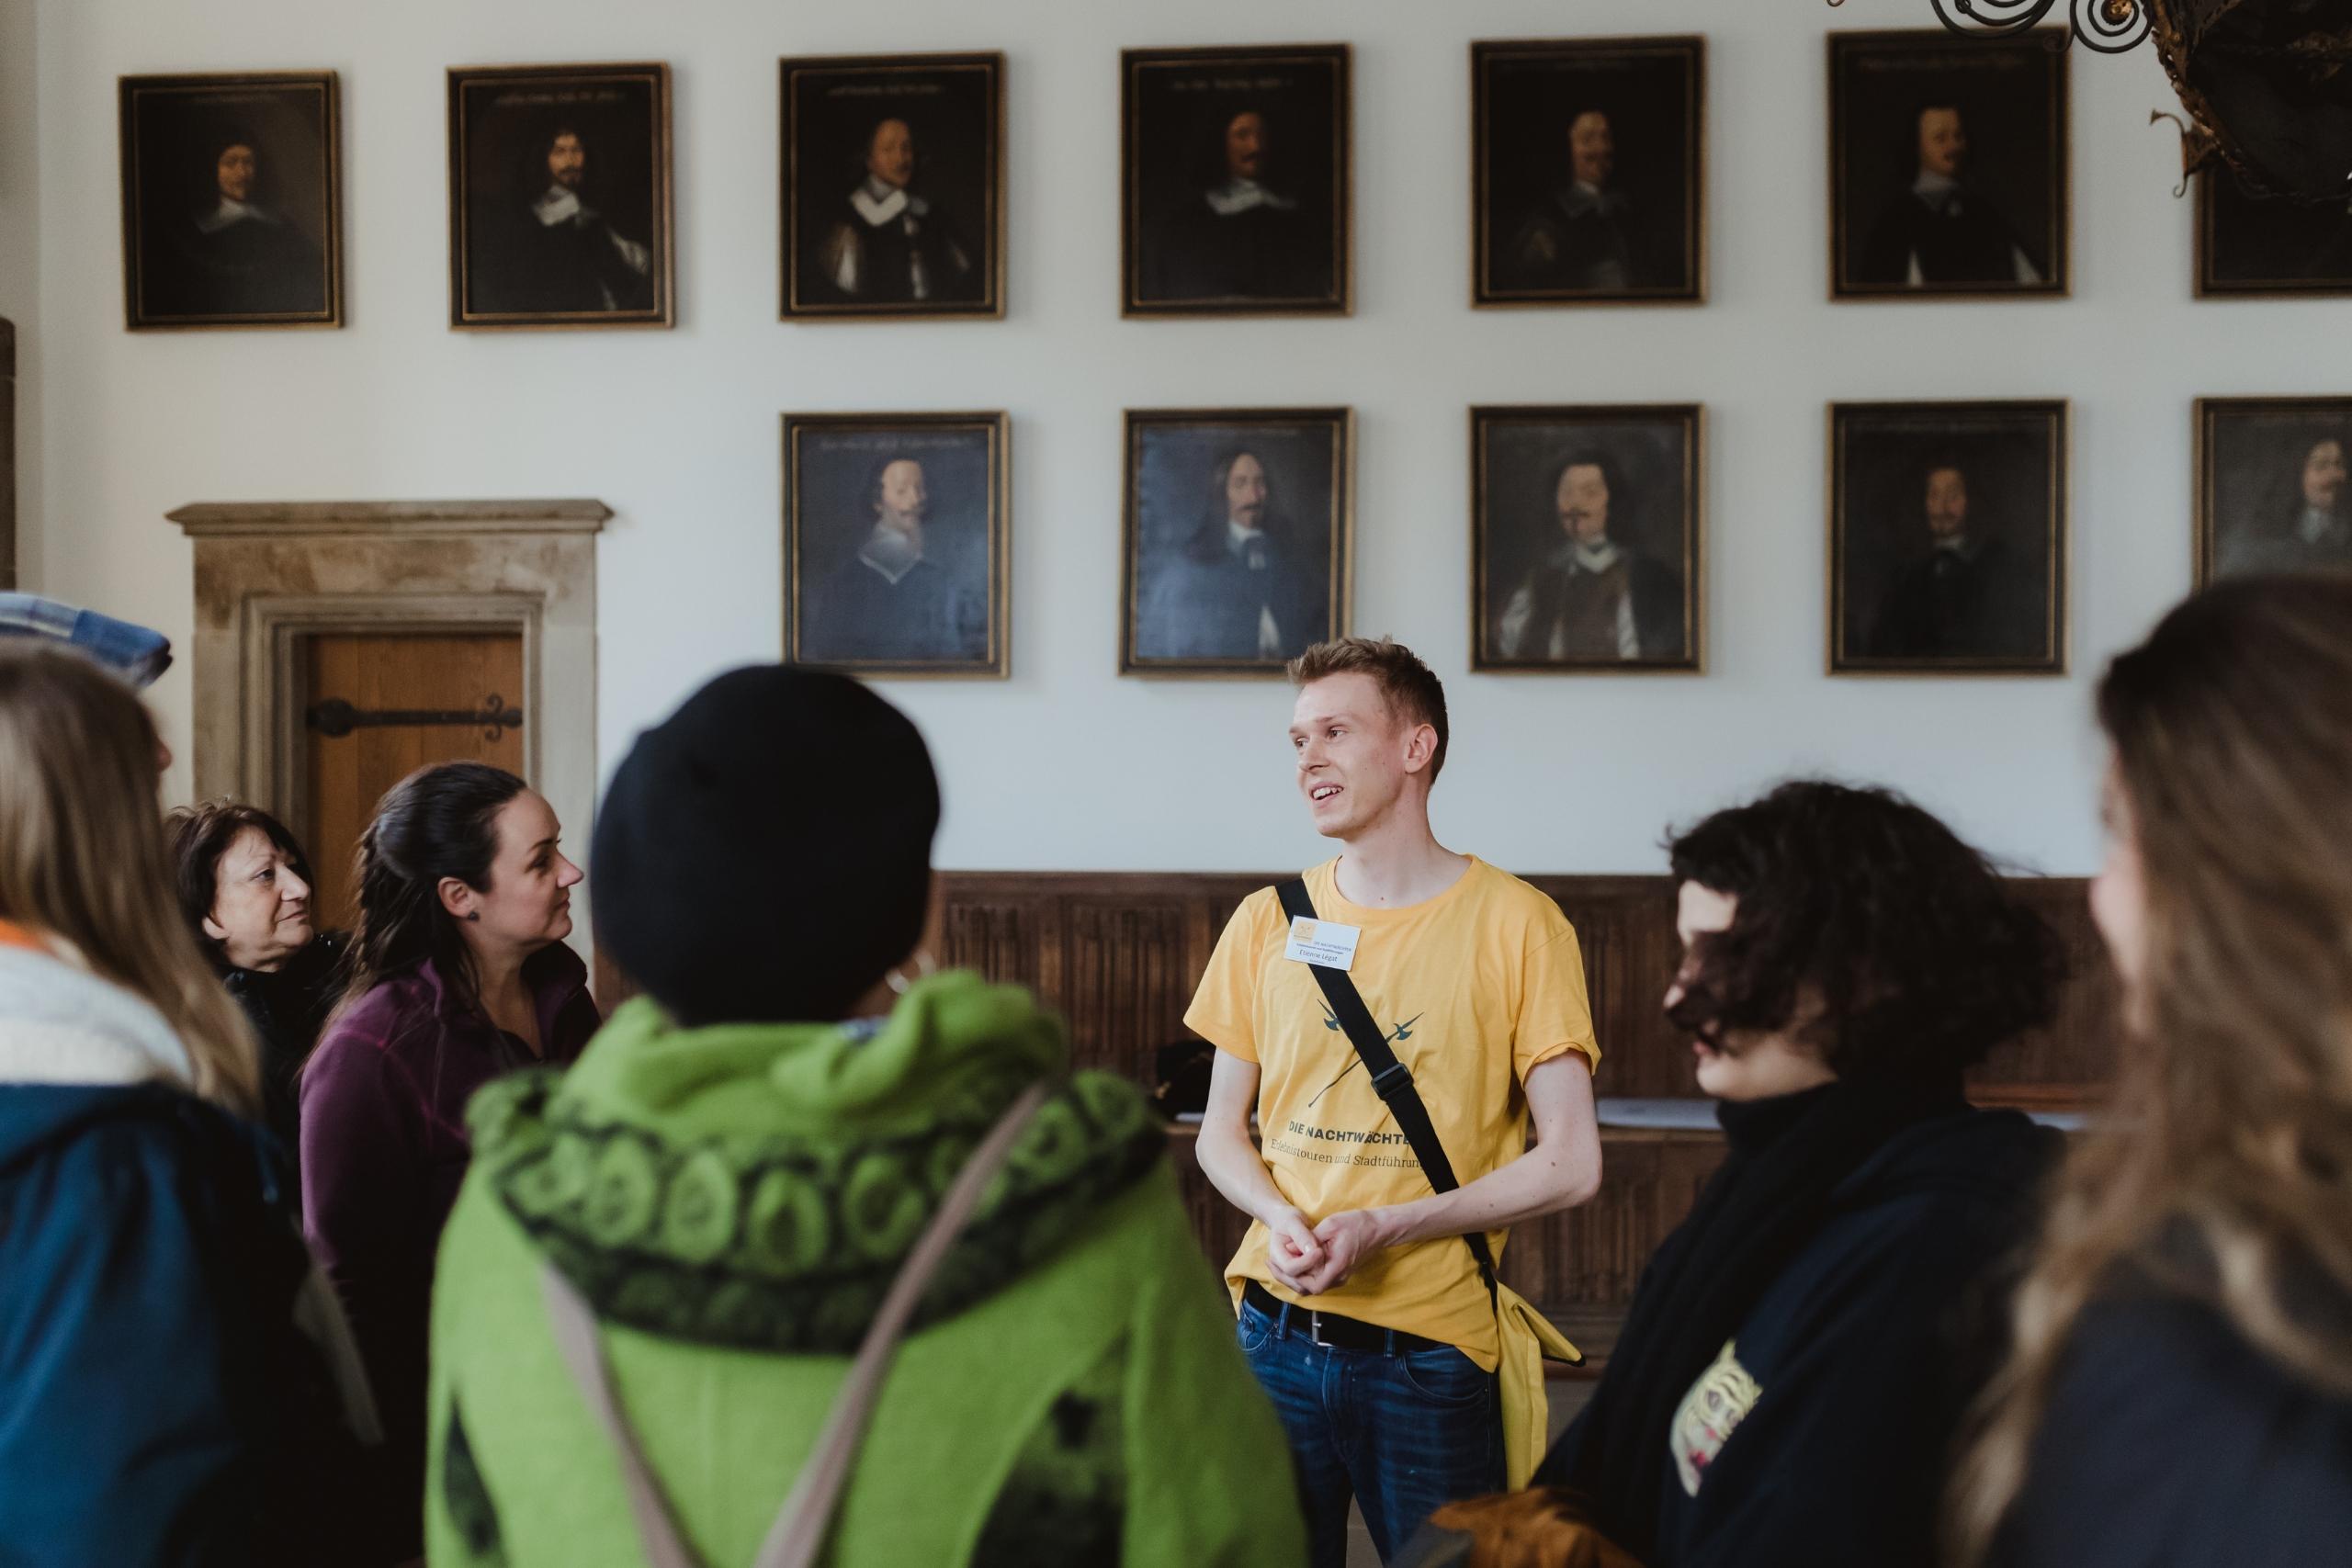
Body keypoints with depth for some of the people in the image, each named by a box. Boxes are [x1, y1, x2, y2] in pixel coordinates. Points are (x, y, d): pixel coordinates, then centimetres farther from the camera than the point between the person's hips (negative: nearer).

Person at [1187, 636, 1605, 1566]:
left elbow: (1569, 1166, -8)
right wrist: (1282, 1221, -9)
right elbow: (1221, 1133, 12)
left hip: (1430, 1351, -3)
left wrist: (1384, 1228, -15)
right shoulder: (1267, 922, 6)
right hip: (1274, 1334, 3)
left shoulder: (1515, 924, -6)